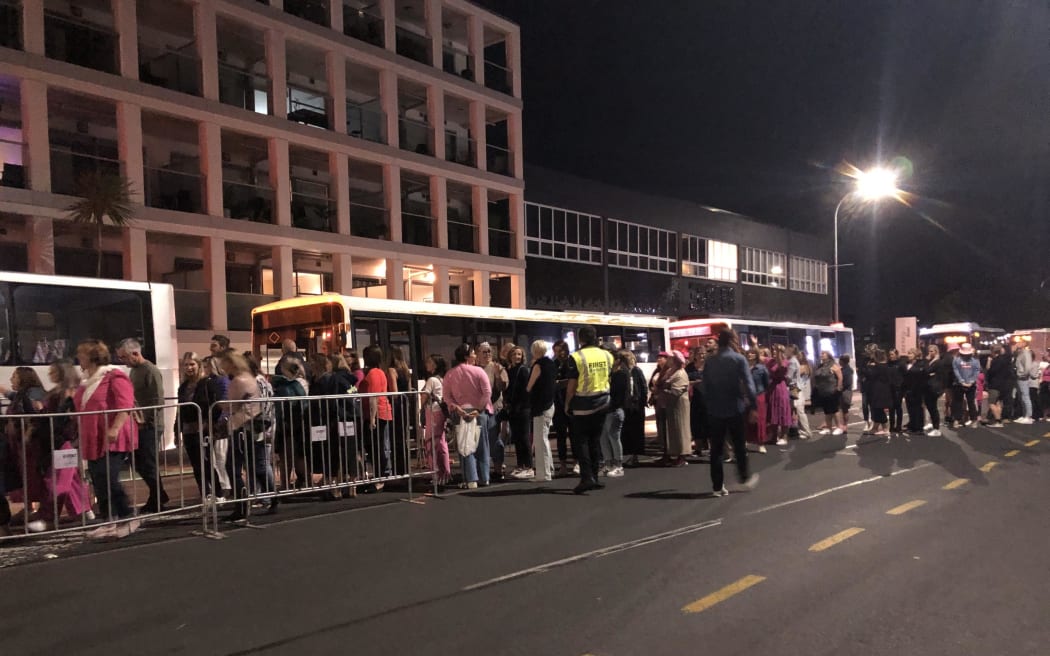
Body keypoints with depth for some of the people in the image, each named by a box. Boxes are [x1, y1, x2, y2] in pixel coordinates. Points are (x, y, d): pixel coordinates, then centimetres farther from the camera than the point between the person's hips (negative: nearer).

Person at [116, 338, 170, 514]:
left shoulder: (151, 371, -13)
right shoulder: (133, 371, 14)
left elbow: (158, 401, -18)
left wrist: (144, 421, -16)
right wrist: (133, 414, 5)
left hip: (149, 426, -8)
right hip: (138, 425, 8)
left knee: (148, 464, -1)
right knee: (138, 463, 11)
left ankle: (156, 502, 11)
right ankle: (159, 495, 24)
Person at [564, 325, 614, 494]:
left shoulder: (576, 357, -13)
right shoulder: (607, 355, 3)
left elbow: (572, 385, -10)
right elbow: (609, 377, 9)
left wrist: (567, 404, 0)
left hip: (583, 404, -5)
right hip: (602, 403, 5)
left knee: (581, 441, 1)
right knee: (595, 440, 14)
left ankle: (587, 478, -10)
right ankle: (594, 477, 18)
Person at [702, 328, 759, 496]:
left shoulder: (709, 361, 3)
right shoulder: (739, 359, -7)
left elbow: (705, 386, 4)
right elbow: (748, 384, -12)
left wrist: (709, 405, 12)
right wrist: (753, 406, -7)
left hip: (714, 410, 2)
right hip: (735, 409, -2)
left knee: (716, 449, 5)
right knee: (739, 445, 15)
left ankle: (717, 486, 5)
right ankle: (745, 477, 27)